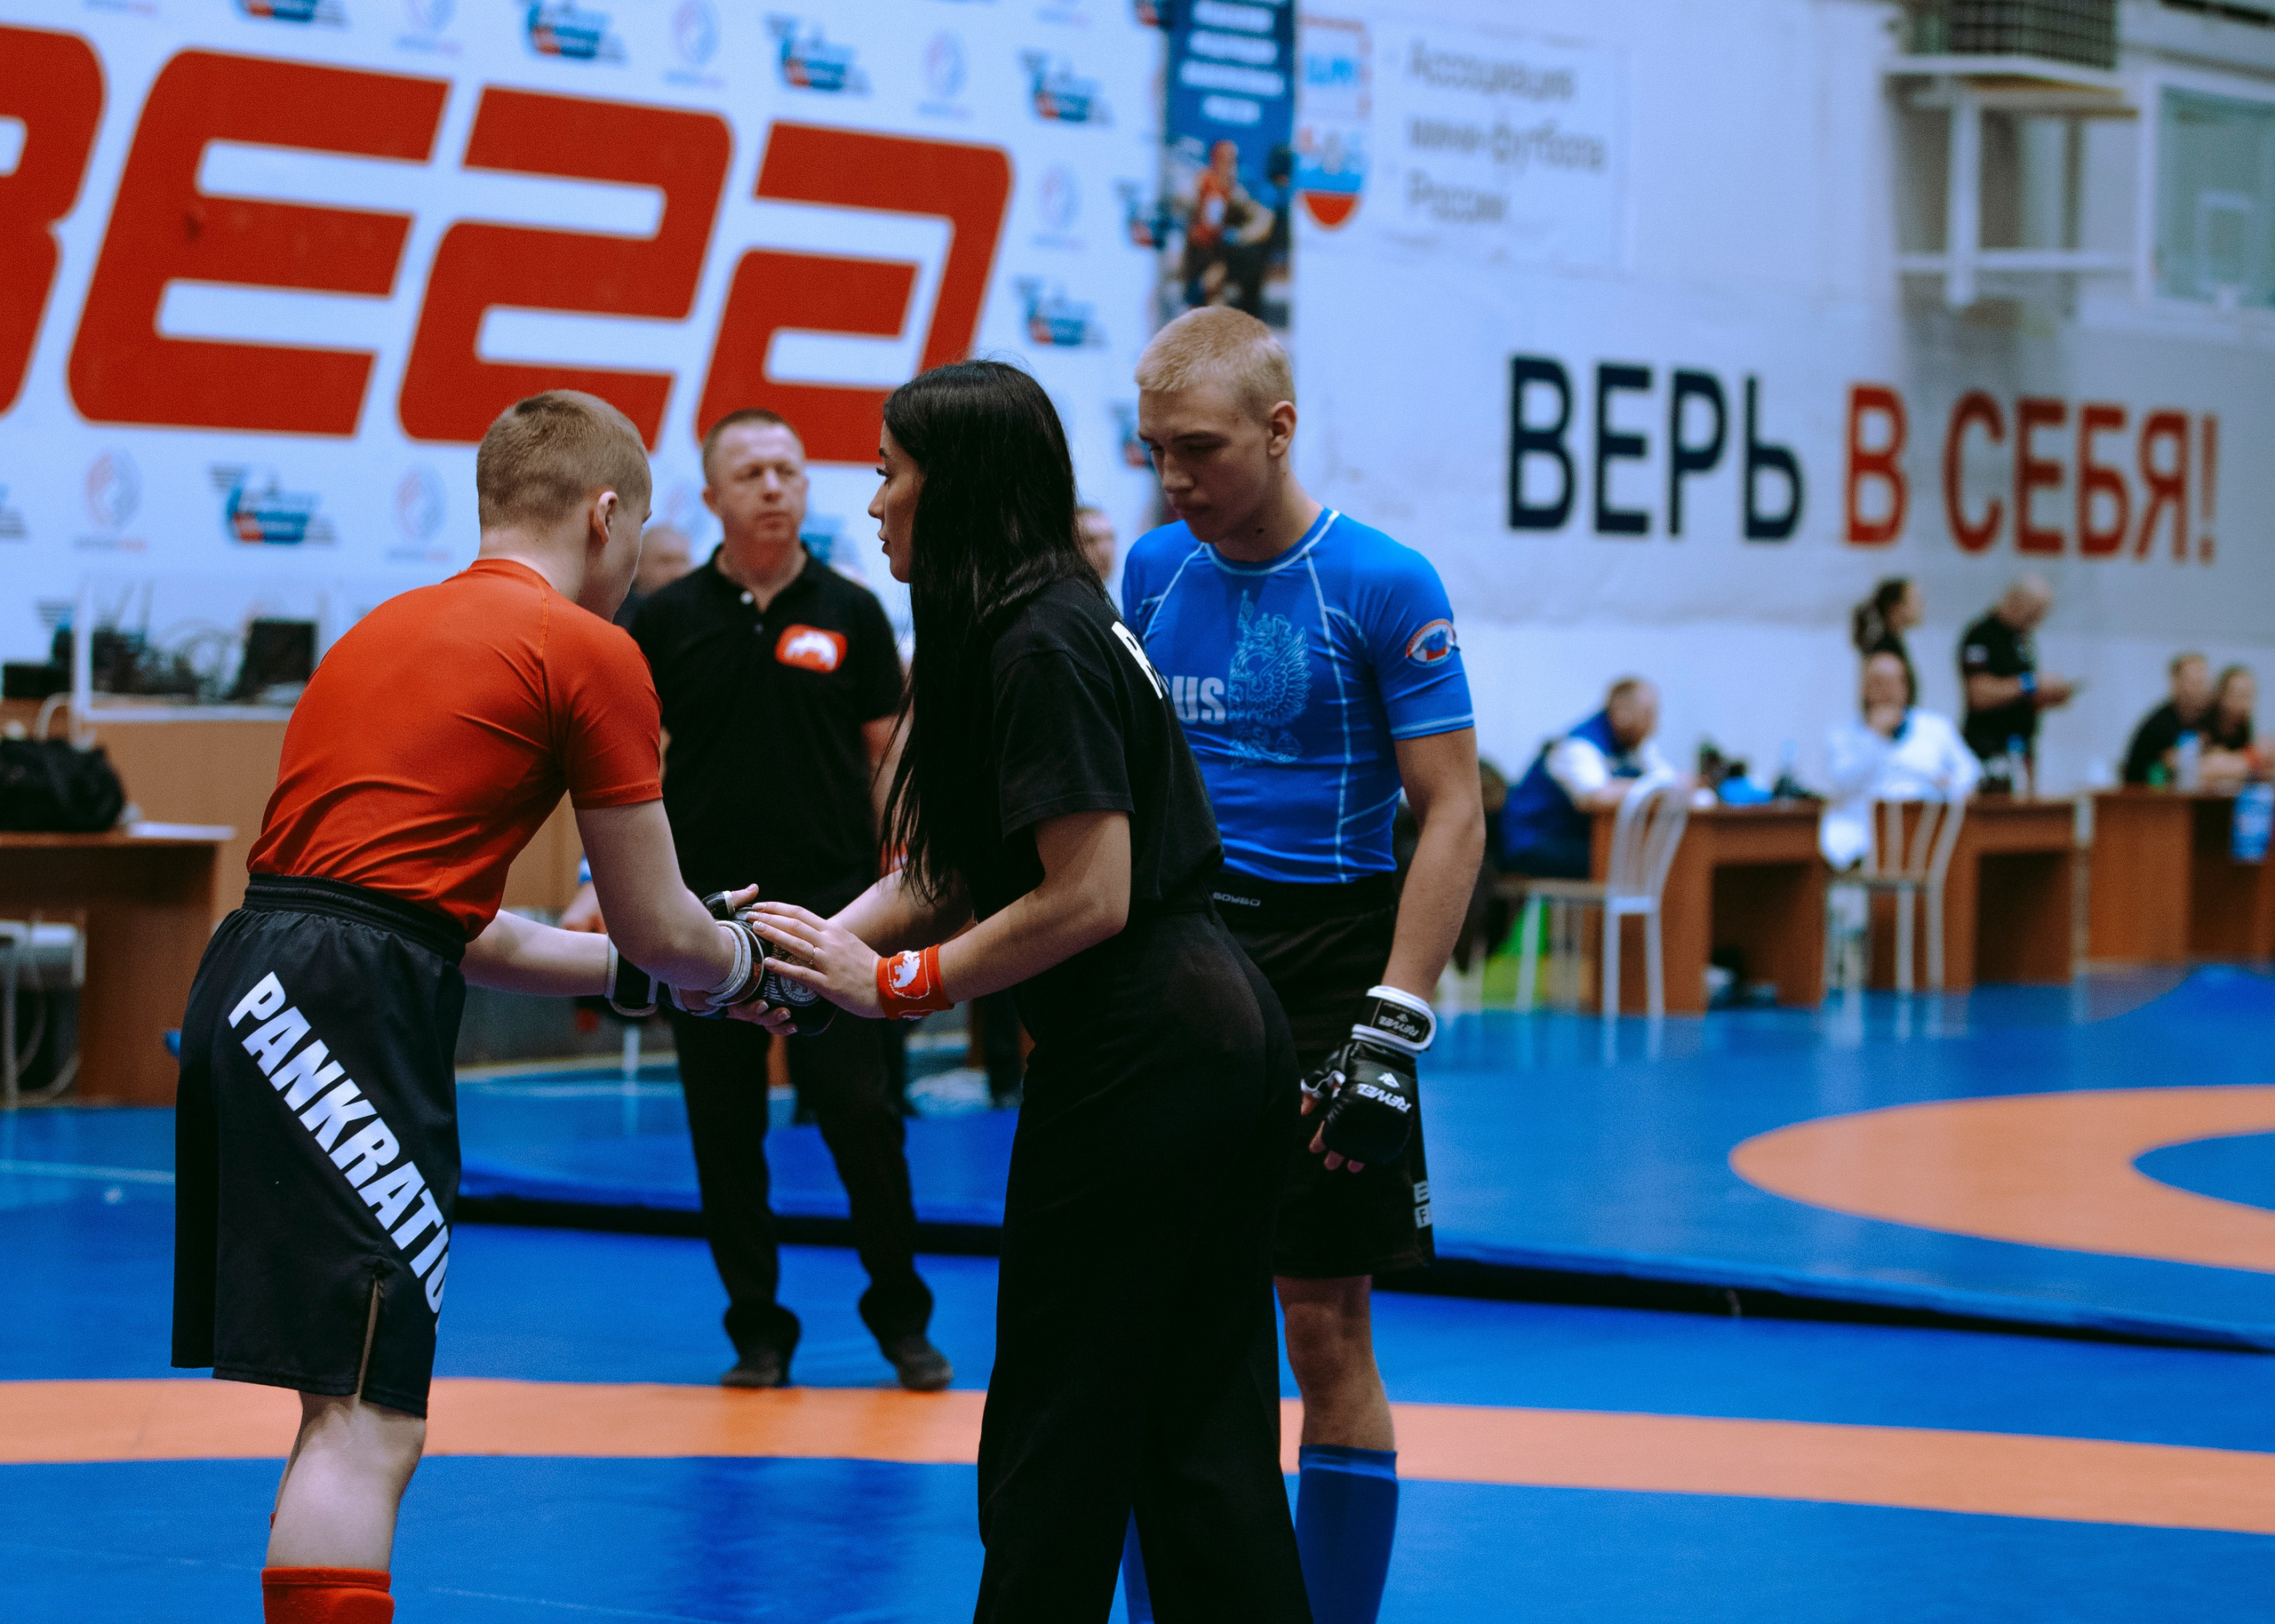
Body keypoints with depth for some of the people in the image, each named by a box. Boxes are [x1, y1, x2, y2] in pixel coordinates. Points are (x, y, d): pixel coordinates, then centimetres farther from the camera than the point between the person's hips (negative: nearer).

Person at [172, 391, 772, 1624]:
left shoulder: (390, 628, 25)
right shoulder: (590, 653, 0)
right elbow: (659, 929, 4)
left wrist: (636, 971, 34)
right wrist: (744, 961, 26)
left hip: (255, 981, 9)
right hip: (351, 1012, -9)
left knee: (347, 1408, 18)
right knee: (368, 1419, -11)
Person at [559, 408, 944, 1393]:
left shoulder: (850, 613, 3)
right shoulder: (669, 619, 4)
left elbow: (886, 758, 6)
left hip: (831, 908, -1)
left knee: (861, 1116, -4)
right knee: (725, 1132, 4)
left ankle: (902, 1320, 11)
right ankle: (758, 1330, 15)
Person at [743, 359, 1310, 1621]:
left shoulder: (1040, 648, -15)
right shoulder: (1040, 624, 15)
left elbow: (1088, 899, -20)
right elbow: (949, 874, 14)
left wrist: (896, 983, -12)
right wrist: (827, 946, 1)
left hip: (1138, 1065, -10)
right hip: (1222, 1039, 10)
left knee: (1057, 1436, 2)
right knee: (1200, 1434, 12)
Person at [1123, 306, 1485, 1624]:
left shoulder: (1383, 587, -9)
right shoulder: (1153, 573, 7)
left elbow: (1452, 815, -10)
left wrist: (1394, 1023, -17)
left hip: (1319, 965, -5)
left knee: (1327, 1329, -1)